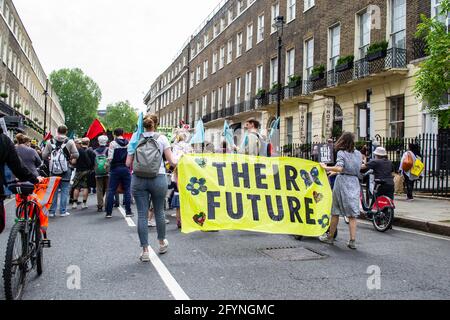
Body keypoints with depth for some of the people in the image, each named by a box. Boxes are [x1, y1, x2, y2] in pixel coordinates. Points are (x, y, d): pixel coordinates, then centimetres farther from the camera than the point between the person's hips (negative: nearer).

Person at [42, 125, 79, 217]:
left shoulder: (50, 142, 1)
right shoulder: (70, 142, -6)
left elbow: (44, 155, 1)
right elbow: (76, 155, -10)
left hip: (53, 169, 3)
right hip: (66, 169, -2)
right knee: (64, 190, 5)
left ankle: (52, 211, 14)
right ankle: (63, 211, 6)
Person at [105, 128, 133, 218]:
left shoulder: (113, 143, -5)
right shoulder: (129, 143, 2)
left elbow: (110, 158, -9)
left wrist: (108, 164, 9)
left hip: (115, 169, -2)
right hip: (126, 169, 2)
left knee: (111, 190, 4)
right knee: (127, 190, 7)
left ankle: (109, 212, 5)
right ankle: (128, 211, 8)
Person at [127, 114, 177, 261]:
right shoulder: (161, 138, 1)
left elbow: (128, 163, 4)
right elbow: (172, 161, -2)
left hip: (138, 179, 1)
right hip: (158, 178, -1)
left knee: (142, 214, 3)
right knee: (159, 211, 15)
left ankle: (145, 251, 5)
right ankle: (162, 243, 32)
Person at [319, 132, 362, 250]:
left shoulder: (341, 153, -5)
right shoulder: (358, 153, 11)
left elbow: (339, 168, -19)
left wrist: (326, 168, -7)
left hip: (342, 182, -4)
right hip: (355, 183, 4)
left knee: (335, 211, 7)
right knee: (352, 214, 4)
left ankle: (330, 237, 19)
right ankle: (352, 241, 1)